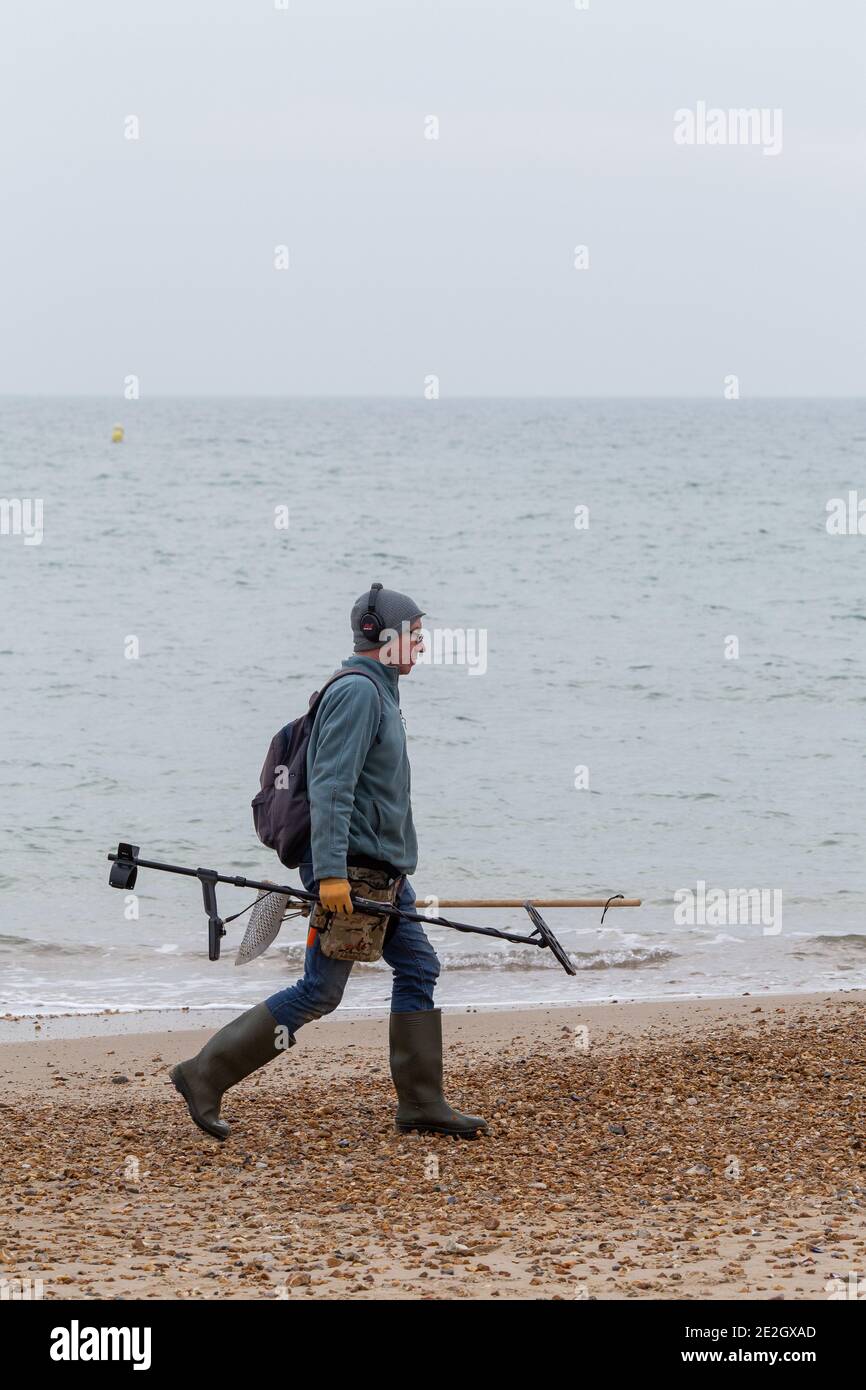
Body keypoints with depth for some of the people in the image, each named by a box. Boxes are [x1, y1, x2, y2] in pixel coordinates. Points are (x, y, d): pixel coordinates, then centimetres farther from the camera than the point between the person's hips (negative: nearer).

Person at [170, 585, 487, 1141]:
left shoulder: (377, 693, 18)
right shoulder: (357, 692, -14)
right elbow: (330, 786, -22)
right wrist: (331, 873, -28)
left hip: (382, 871, 10)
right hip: (351, 870, -10)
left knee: (419, 969, 8)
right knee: (320, 992, -9)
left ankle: (423, 1105, 12)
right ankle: (207, 1075, -6)